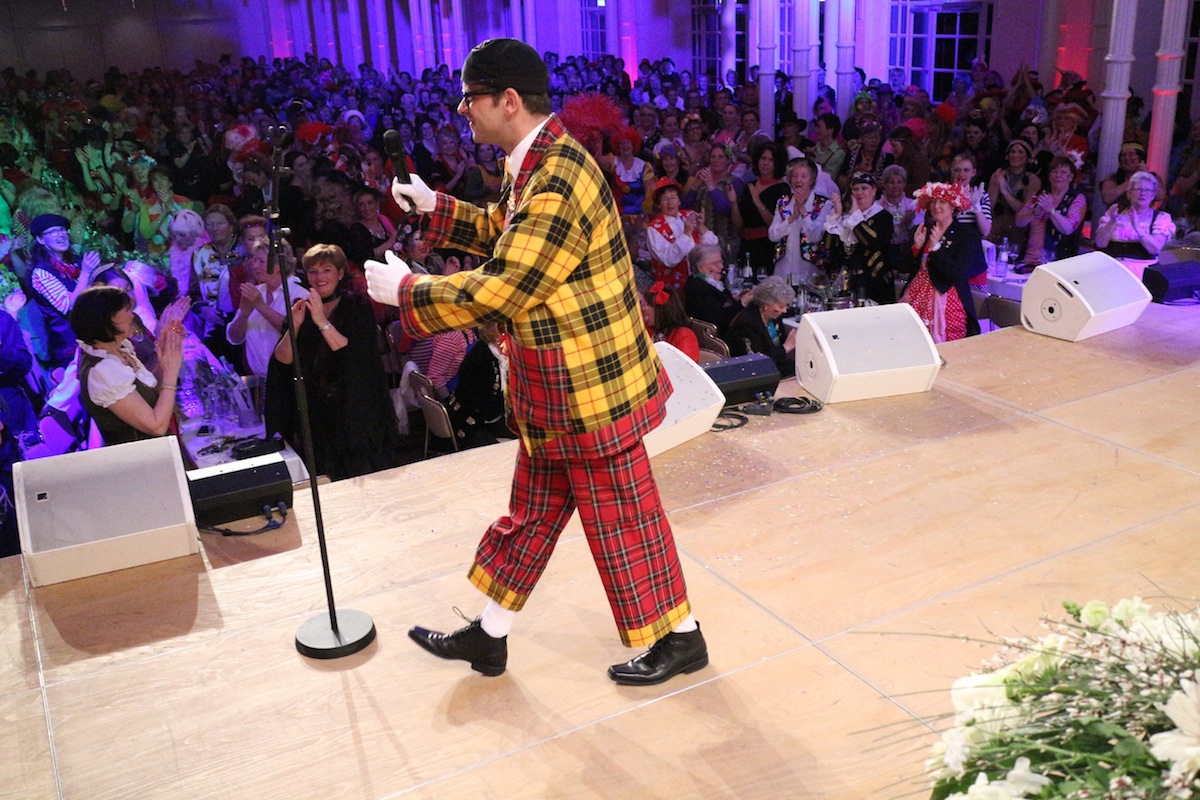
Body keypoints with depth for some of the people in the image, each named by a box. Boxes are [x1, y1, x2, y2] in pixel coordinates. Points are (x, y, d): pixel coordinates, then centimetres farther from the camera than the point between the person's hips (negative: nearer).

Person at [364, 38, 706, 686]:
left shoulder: (558, 184, -26)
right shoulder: (536, 163, 6)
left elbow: (498, 290, -27)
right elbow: (502, 232, 23)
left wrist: (405, 290, -14)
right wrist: (434, 208, 11)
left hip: (588, 389, -10)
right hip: (553, 390, 10)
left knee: (621, 517, 7)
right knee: (532, 511, 19)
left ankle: (679, 638, 27)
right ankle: (488, 635, 34)